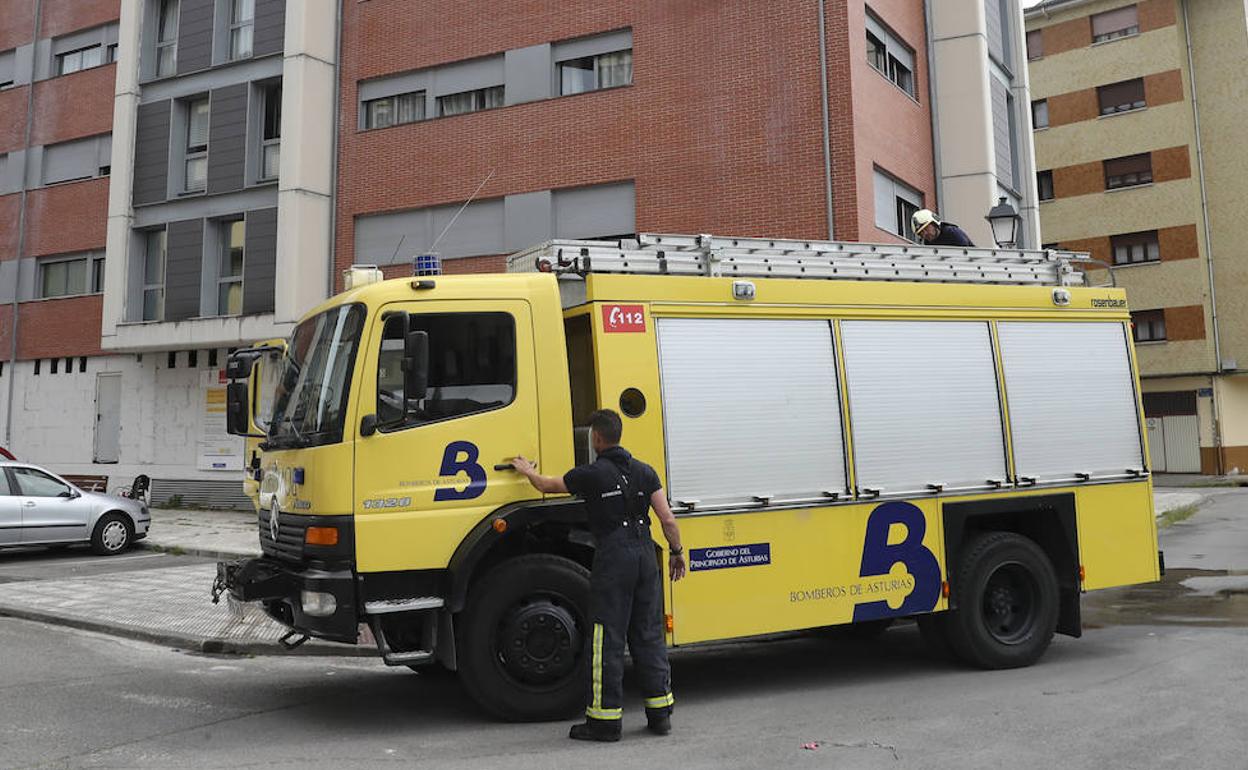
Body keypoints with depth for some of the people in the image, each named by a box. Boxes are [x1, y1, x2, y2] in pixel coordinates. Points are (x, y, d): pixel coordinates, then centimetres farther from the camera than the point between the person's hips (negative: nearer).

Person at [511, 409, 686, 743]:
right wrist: (677, 552, 16)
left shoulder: (591, 474, -5)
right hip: (645, 554, 5)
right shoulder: (644, 471, 7)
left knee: (607, 640, 0)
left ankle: (605, 719, 4)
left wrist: (527, 470, 32)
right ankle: (660, 713, 16)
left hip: (613, 558, -5)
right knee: (649, 635, 12)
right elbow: (667, 519, 2)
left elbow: (547, 485, 12)